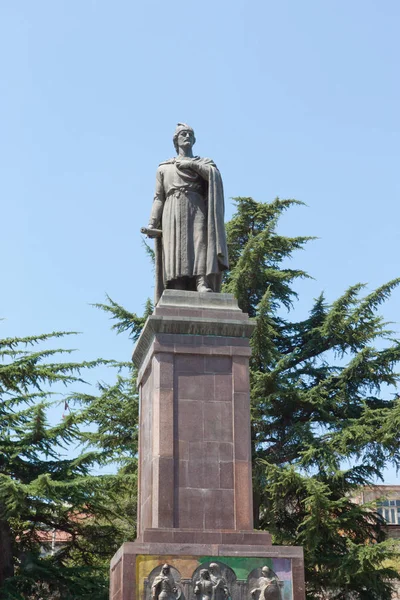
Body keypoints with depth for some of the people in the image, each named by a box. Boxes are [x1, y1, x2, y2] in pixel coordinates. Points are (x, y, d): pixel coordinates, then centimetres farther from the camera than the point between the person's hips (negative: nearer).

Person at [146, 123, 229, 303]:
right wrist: (152, 223, 1)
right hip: (173, 215, 0)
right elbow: (158, 198, 15)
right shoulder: (163, 168, 24)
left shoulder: (204, 162, 22)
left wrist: (191, 163, -2)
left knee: (200, 246, -22)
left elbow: (215, 175, -2)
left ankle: (202, 284, -37)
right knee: (176, 252, -15)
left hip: (196, 211, 0)